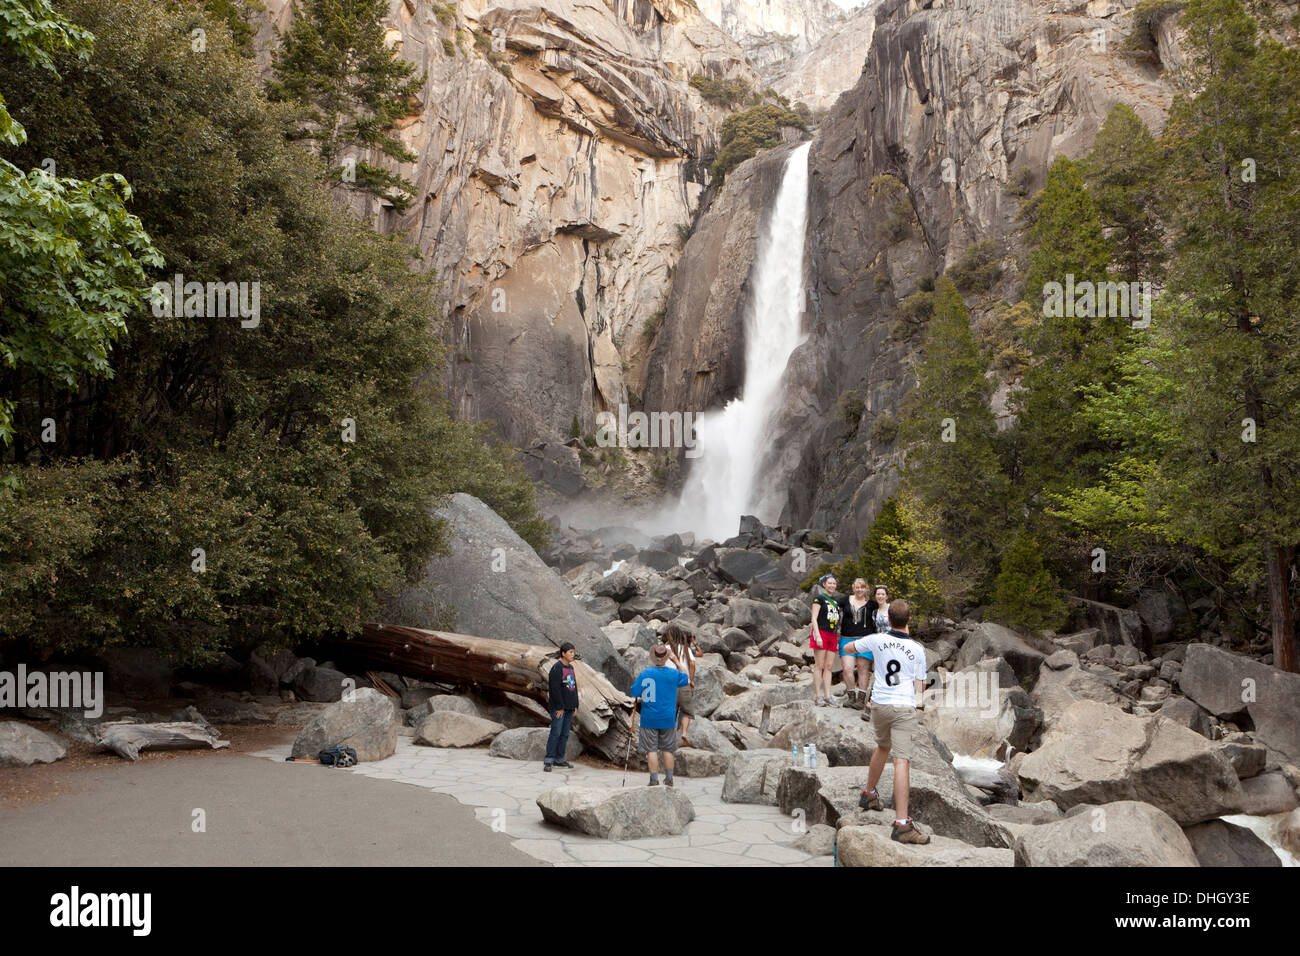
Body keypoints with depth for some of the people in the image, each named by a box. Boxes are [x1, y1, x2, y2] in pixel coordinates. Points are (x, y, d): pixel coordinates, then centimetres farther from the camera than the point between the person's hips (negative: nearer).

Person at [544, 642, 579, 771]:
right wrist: (559, 707, -17)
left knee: (565, 734, 9)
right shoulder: (556, 668, -11)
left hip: (569, 708, 8)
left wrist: (575, 705, 14)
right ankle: (548, 761, -6)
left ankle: (559, 759, 16)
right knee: (556, 733, -9)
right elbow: (555, 689, -16)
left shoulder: (571, 668, 16)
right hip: (558, 708, -8)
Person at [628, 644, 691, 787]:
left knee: (651, 749, 4)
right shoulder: (674, 674, -5)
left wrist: (641, 697, 14)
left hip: (649, 718, -1)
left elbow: (633, 692, -9)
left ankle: (654, 780, 4)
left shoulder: (645, 673, -10)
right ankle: (669, 779, 19)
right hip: (668, 719, 2)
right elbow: (686, 679, 16)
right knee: (667, 749, 12)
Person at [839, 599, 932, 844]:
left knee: (882, 747, 28)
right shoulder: (917, 649, -5)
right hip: (904, 708, -4)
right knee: (902, 761, -11)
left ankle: (869, 795, 46)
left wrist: (856, 644, 38)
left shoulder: (877, 640, 0)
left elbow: (848, 647, 17)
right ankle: (901, 824, -17)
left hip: (879, 704, 4)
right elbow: (920, 684, 3)